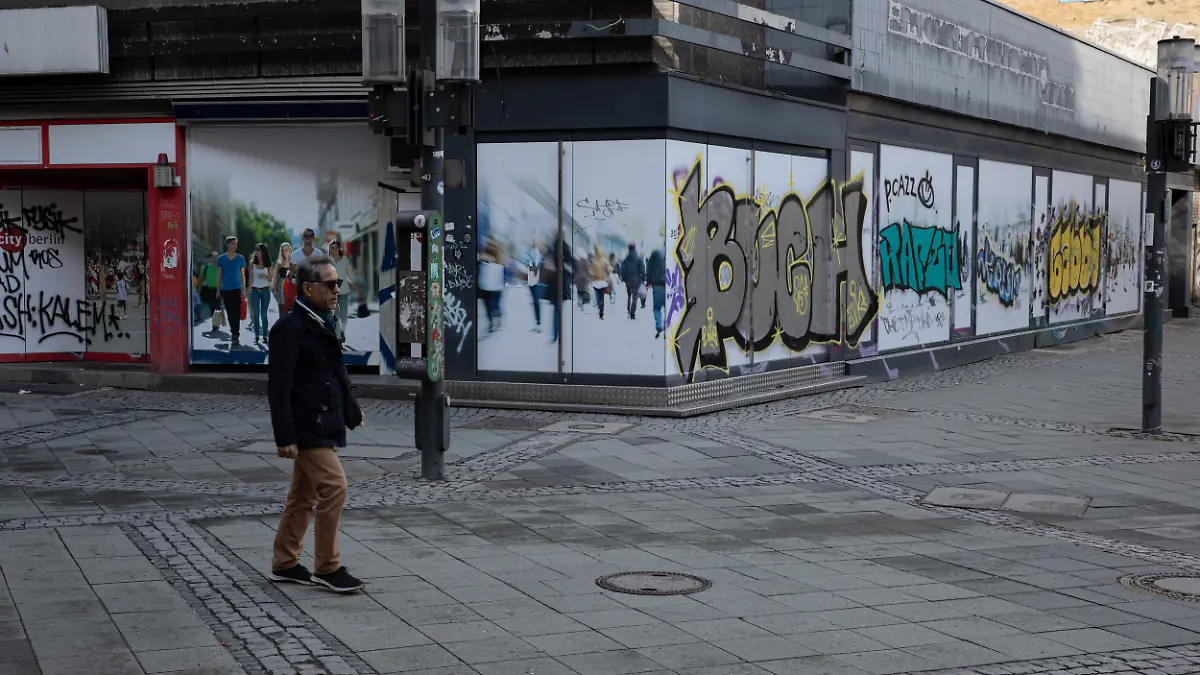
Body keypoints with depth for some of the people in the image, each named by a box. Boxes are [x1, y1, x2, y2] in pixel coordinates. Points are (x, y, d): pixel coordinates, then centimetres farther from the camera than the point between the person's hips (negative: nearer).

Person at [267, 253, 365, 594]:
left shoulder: (322, 324, 13)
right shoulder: (290, 328, -15)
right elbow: (279, 386, -18)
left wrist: (352, 412, 28)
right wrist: (285, 437, -21)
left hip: (322, 425, 9)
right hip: (307, 426, -9)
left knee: (303, 496, 14)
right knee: (333, 488, -11)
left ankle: (284, 564, 24)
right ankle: (327, 568, -2)